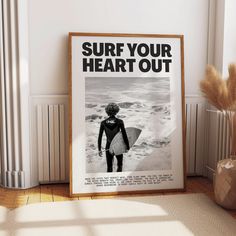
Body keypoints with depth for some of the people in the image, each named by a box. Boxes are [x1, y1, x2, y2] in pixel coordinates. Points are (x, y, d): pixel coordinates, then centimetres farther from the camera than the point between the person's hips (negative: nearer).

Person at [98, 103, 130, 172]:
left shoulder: (103, 123, -7)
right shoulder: (119, 122, -14)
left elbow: (100, 137, -5)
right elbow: (124, 135, -13)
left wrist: (99, 149, 4)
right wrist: (128, 147, -2)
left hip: (108, 147, 2)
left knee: (109, 168, 16)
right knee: (119, 165, 23)